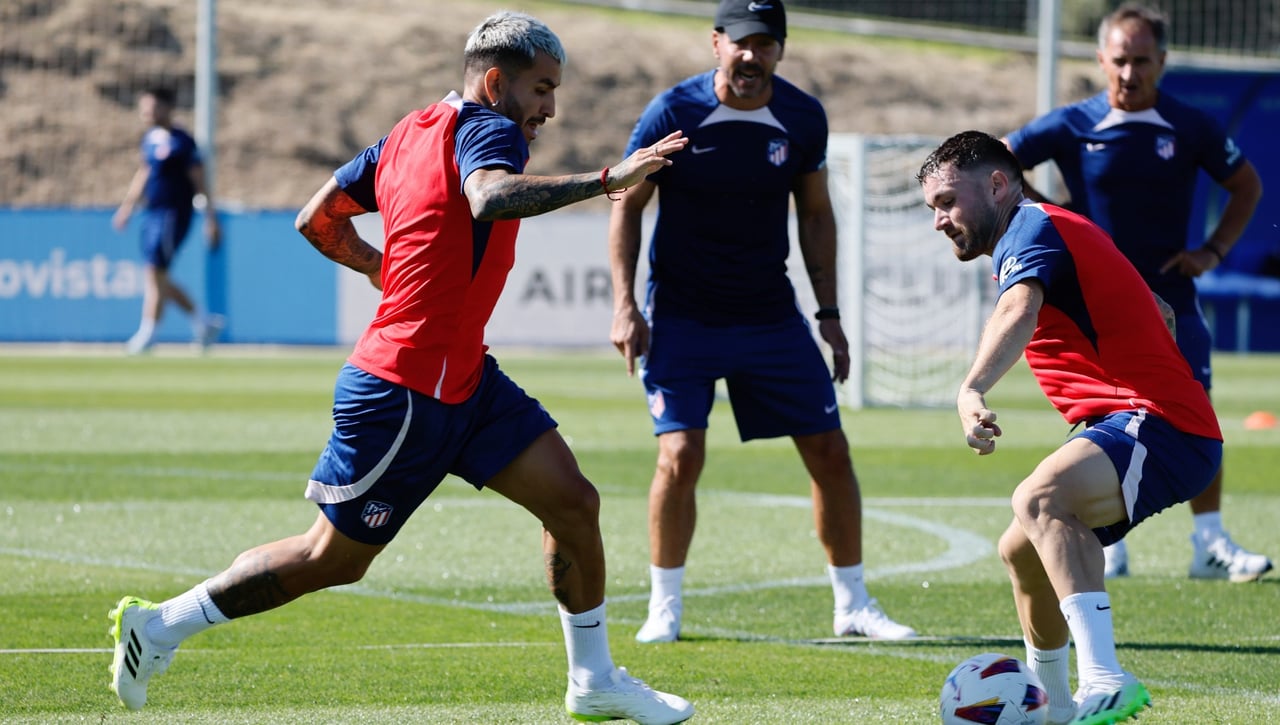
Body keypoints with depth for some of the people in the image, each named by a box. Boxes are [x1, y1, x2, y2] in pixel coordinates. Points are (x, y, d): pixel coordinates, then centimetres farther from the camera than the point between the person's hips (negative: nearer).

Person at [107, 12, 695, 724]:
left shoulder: (409, 133, 11)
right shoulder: (487, 129, -15)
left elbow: (317, 221, 16)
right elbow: (489, 198, -40)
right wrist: (606, 179, -40)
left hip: (464, 379, 10)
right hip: (404, 392, -10)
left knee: (572, 500, 2)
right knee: (335, 559, 3)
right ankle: (161, 625, 14)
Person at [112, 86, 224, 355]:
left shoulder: (181, 142, -12)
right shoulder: (150, 139, 13)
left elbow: (200, 183, -12)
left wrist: (211, 219, -14)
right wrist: (128, 205, 24)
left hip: (173, 214, -9)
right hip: (152, 214, 9)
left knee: (156, 272, -11)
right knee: (158, 279, 9)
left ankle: (147, 333, -6)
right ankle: (203, 320, 20)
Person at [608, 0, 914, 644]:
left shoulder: (803, 119, -3)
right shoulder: (674, 113, -12)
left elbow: (815, 215, 10)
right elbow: (627, 205, -4)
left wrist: (829, 313, 7)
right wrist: (624, 306, -10)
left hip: (771, 318, 3)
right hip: (681, 319, -3)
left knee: (829, 452, 1)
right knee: (681, 456, -15)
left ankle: (852, 605, 14)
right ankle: (664, 608, 2)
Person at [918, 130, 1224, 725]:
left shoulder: (1033, 227, -9)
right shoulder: (1059, 230, 23)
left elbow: (1018, 313, -33)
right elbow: (1155, 312, 36)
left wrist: (971, 391, -50)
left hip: (1158, 425, -11)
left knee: (1039, 499, -36)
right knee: (1022, 548, 25)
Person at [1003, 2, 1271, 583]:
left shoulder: (1191, 128, 0)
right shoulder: (1073, 127, -4)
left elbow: (1247, 185, 13)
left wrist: (1214, 250, 2)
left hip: (1171, 296, 1)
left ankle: (1210, 545, 1)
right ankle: (1107, 546, 8)